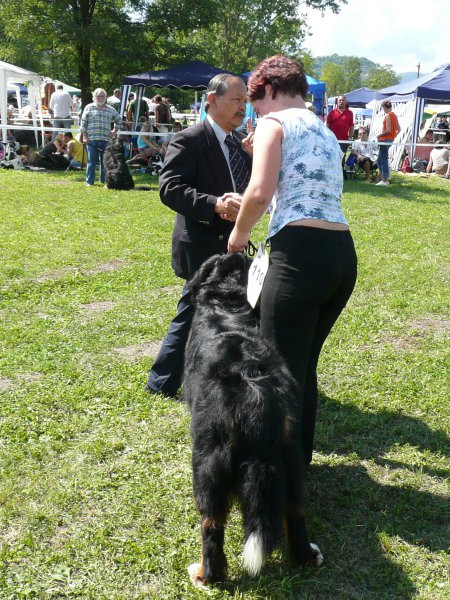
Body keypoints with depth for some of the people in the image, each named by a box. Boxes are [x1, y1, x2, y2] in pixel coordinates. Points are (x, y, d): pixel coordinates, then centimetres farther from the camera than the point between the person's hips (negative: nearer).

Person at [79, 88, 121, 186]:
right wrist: (84, 136, -3)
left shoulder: (111, 110, 14)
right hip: (92, 139, -2)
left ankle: (104, 180, 14)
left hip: (105, 140, 3)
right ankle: (89, 181, 4)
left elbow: (118, 120, 29)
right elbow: (83, 123, 4)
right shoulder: (89, 108, 7)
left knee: (105, 161, 5)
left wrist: (115, 130, 17)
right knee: (91, 161, -1)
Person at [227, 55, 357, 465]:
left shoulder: (275, 122, 1)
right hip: (343, 254, 9)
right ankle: (299, 456, 34)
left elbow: (260, 192, -14)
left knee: (282, 370, 1)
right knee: (305, 364, 20)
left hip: (300, 253, -8)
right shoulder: (326, 132, 26)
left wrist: (239, 233, 4)